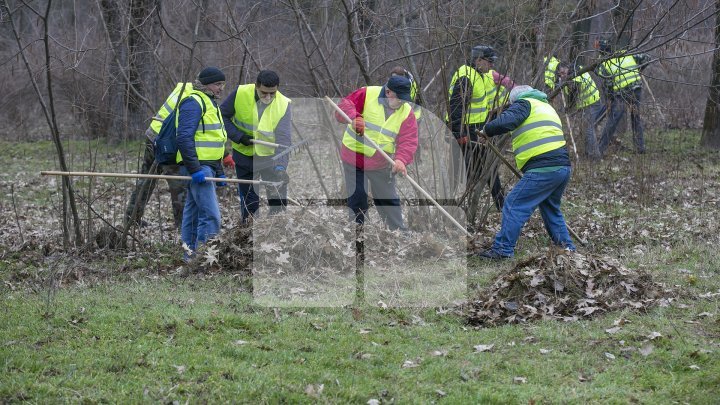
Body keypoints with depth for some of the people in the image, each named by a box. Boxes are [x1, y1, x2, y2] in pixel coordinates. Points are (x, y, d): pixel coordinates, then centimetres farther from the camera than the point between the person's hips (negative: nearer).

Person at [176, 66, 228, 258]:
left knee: (193, 214, 13)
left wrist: (219, 171, 26)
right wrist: (195, 169, -25)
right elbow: (184, 138, -20)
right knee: (210, 216, -15)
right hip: (197, 165, -10)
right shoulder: (193, 102, -11)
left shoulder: (210, 103, 22)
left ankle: (190, 257, 17)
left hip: (206, 167, 10)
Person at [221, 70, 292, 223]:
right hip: (244, 154, 1)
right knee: (248, 199, 11)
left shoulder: (284, 105, -22)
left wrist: (281, 166, -42)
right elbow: (222, 116, -6)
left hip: (270, 155, -1)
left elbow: (283, 139, -29)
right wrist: (239, 136, -20)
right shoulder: (240, 94, -19)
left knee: (278, 198, -3)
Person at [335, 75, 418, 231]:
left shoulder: (406, 112, -6)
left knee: (389, 200, 10)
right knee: (357, 200, 4)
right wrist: (354, 117, -39)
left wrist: (401, 159, -33)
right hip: (354, 157, -2)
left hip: (381, 164, 2)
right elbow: (344, 105, -18)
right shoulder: (367, 94, -13)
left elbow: (409, 140, -14)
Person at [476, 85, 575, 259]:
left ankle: (503, 249, -9)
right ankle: (566, 246, 28)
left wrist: (487, 130, 1)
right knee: (551, 208, 26)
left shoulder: (523, 104, 4)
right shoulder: (546, 107, 30)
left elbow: (505, 122, -15)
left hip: (543, 169, -9)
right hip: (563, 166, 9)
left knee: (514, 206, -6)